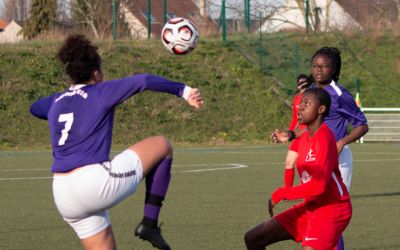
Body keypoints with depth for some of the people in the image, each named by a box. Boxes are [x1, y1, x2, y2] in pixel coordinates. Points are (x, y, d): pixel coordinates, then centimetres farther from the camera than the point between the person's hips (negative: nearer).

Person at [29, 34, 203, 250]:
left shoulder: (56, 102, 18)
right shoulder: (101, 93, 2)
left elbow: (34, 108, 43)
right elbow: (142, 81, -13)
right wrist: (183, 90, -9)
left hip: (63, 196, 6)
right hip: (95, 182, -6)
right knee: (162, 146, 12)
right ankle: (149, 223, 5)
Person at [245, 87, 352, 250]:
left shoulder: (324, 138, -19)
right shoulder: (303, 139, 8)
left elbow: (318, 185, -27)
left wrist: (280, 194, -20)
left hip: (331, 210, -9)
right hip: (310, 207, 9)